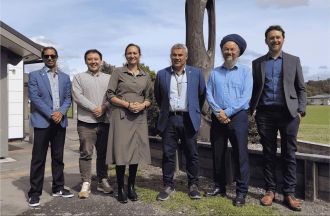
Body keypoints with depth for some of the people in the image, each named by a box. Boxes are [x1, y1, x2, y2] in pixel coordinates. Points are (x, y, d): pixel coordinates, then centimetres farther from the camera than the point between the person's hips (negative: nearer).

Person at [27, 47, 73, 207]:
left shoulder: (65, 77, 15)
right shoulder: (34, 75, 4)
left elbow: (68, 98, 9)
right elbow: (34, 98, -6)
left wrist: (61, 112, -11)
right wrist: (51, 114, -15)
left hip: (60, 121, 4)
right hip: (42, 121, -3)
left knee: (58, 157, 10)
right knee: (38, 158, -1)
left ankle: (58, 188, 21)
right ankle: (35, 192, 7)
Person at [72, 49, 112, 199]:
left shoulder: (108, 78, 15)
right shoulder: (79, 77, 8)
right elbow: (77, 96, -6)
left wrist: (103, 108, -12)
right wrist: (94, 108, -14)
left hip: (105, 121, 3)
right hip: (86, 121, -2)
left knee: (103, 153, 9)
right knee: (86, 153, -2)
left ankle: (102, 181, 19)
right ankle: (86, 183, 6)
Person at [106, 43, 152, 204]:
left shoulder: (145, 76, 14)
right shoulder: (118, 72, 5)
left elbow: (150, 97, 14)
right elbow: (110, 95, -1)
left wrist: (143, 105, -8)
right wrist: (127, 104, -13)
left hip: (139, 117, 3)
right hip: (121, 116, -3)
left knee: (136, 151, 4)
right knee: (121, 151, -5)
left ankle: (131, 187, 17)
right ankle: (120, 189, 7)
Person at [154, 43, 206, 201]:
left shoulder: (196, 73, 3)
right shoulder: (162, 74, 5)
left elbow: (202, 94, 12)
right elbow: (158, 96, 17)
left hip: (189, 120, -1)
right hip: (169, 120, 1)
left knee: (192, 154, 6)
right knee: (168, 154, 6)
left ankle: (193, 185, 21)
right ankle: (168, 186, 18)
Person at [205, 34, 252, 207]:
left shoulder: (245, 71, 4)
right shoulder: (214, 73, 12)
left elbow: (246, 97, -7)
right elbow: (209, 95, 4)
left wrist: (227, 112, -14)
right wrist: (218, 112, -13)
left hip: (238, 117, -3)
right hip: (217, 118, 3)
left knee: (240, 155, -1)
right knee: (217, 154, 9)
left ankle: (241, 192, 8)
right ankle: (219, 187, 23)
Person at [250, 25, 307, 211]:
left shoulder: (294, 61, 10)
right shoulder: (257, 63, 11)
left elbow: (301, 89, 8)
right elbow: (255, 89, 11)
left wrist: (301, 110, -2)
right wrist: (252, 109, 0)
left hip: (288, 112, -1)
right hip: (265, 113, 1)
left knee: (289, 154, 2)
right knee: (269, 153, 6)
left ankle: (289, 193, 10)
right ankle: (270, 190, 16)